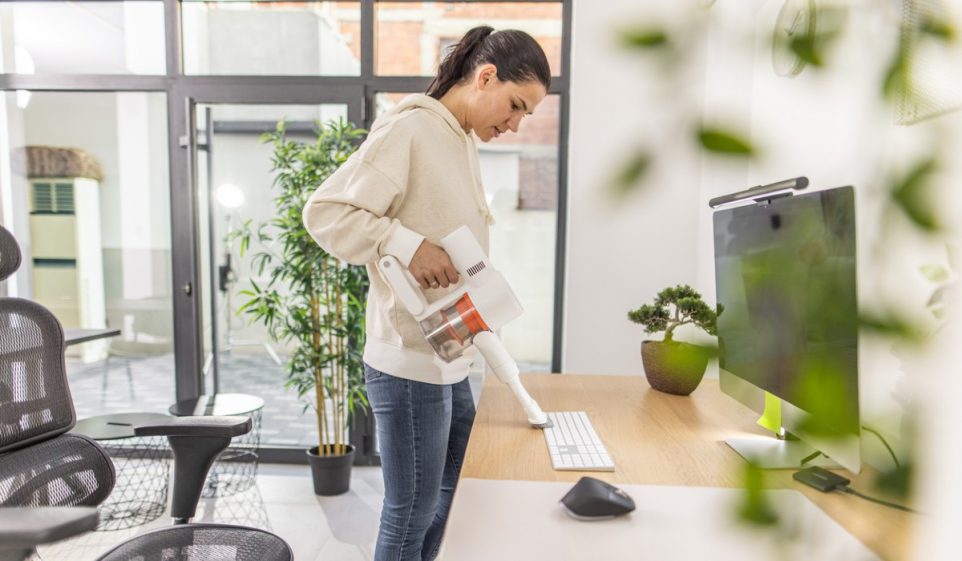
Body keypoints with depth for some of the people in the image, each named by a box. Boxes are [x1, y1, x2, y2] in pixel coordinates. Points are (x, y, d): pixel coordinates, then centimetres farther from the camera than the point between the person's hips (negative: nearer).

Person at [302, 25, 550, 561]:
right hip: (409, 364, -9)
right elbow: (325, 213, -18)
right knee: (411, 516, 7)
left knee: (460, 501, 21)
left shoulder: (467, 143, 13)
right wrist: (407, 245, -27)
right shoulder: (407, 129, -14)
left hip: (452, 361, 9)